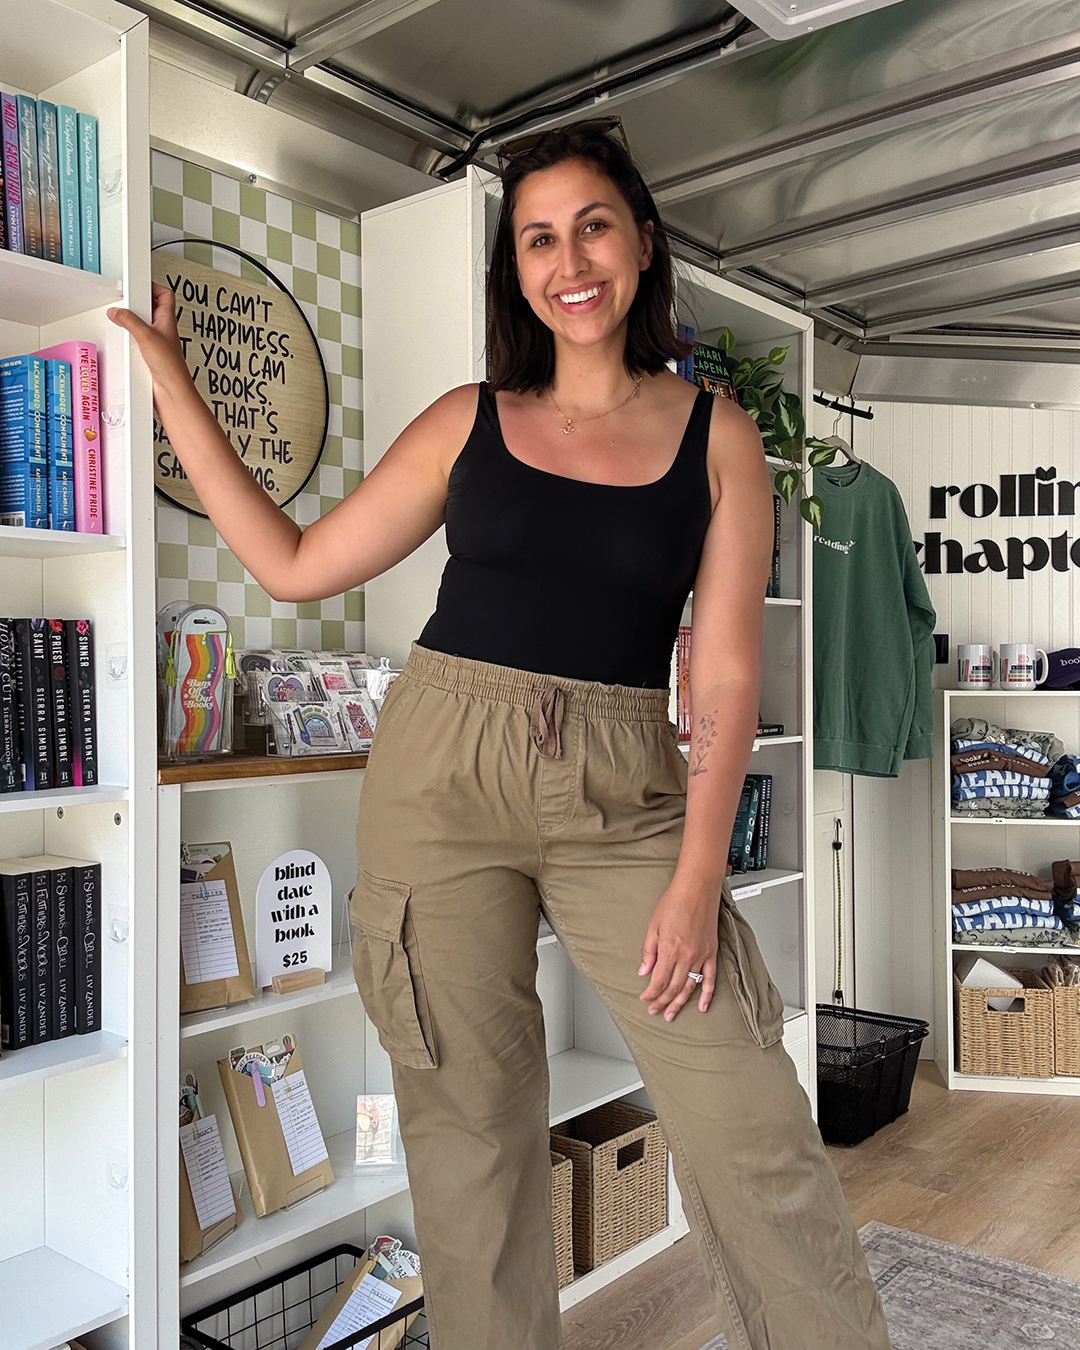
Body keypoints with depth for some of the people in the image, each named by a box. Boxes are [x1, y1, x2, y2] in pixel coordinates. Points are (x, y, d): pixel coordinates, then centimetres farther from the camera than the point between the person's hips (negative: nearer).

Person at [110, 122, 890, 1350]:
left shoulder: (716, 438, 3)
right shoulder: (468, 421, 7)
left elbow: (725, 675, -1)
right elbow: (292, 566, 8)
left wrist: (697, 878, -9)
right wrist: (167, 377, 11)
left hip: (622, 797, -1)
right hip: (441, 775, 1)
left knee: (753, 1128, -4)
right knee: (468, 1112, 10)